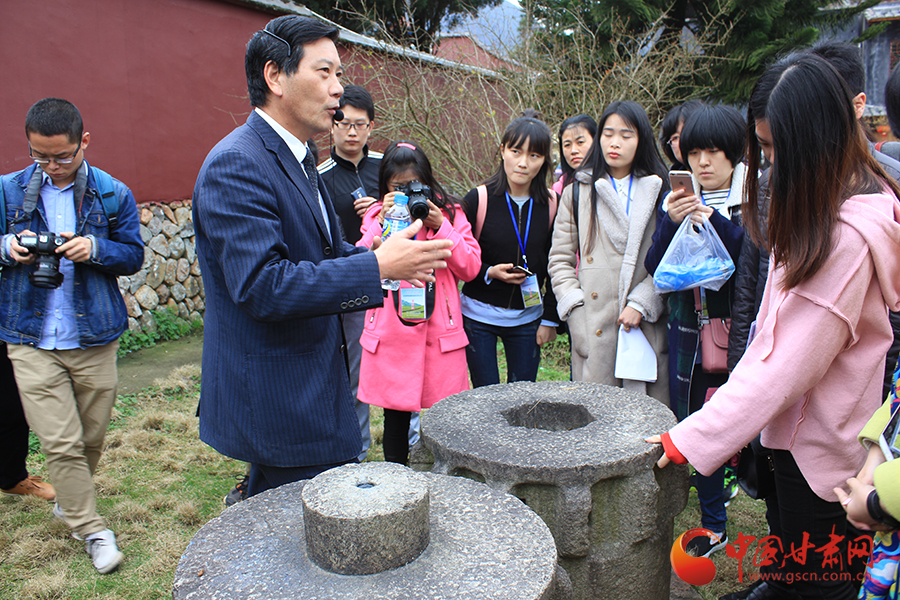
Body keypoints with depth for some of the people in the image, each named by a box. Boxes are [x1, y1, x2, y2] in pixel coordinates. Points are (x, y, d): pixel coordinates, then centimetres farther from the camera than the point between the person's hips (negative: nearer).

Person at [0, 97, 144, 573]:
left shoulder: (114, 194, 0)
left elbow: (134, 255, 3)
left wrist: (95, 248, -16)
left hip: (93, 338, 0)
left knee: (91, 437, 13)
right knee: (60, 444, -2)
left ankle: (70, 502, 40)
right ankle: (92, 530, 13)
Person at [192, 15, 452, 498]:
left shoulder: (296, 160, 14)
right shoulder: (236, 165, -18)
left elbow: (325, 255, 17)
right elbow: (262, 286, -27)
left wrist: (395, 259, -2)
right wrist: (377, 267, -27)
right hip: (278, 407, -9)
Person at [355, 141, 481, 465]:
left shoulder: (450, 214, 6)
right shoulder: (377, 215, 8)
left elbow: (470, 267, -2)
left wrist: (440, 227, -12)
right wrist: (383, 223, -13)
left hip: (440, 333, -1)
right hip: (390, 336, 1)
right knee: (395, 415, 9)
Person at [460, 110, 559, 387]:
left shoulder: (552, 205, -1)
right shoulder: (478, 199, -9)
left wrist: (550, 318, 4)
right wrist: (489, 273, -18)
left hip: (527, 319, 2)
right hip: (479, 317, -2)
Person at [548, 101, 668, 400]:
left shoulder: (659, 191, 11)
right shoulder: (577, 193, 12)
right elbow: (560, 260, 8)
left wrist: (641, 303, -9)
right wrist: (576, 313, -4)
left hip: (648, 328, 1)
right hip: (595, 330, 0)